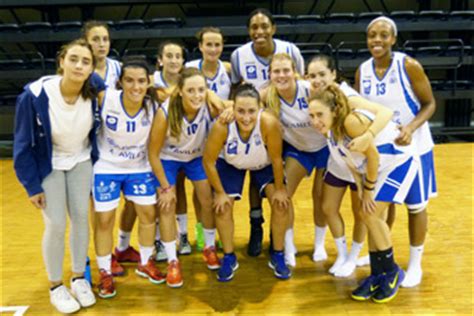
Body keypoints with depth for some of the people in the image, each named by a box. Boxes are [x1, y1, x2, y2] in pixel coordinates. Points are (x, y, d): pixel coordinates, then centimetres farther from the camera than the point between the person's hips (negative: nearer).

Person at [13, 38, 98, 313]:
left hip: (81, 162, 3)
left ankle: (79, 278, 25)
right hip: (48, 166, -3)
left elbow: (98, 129, 0)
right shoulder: (35, 95, -28)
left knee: (81, 218, 5)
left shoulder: (93, 94, -19)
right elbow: (23, 144, -18)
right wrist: (32, 185, -15)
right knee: (56, 226, -3)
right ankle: (56, 286, 19)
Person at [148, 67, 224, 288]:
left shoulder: (210, 108, -29)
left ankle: (209, 248, 26)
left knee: (209, 201, 1)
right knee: (167, 207, -7)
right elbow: (153, 153, -23)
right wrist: (165, 187, -17)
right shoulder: (165, 112, -35)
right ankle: (172, 262, 9)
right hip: (168, 158, -2)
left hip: (197, 156, 3)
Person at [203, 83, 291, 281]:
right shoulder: (222, 126, -38)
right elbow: (208, 161, -22)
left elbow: (276, 159, -24)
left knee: (281, 203, -9)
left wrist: (279, 189, -12)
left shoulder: (269, 123, -40)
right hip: (230, 163, 0)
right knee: (222, 207, -6)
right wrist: (220, 192, -13)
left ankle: (277, 256, 13)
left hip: (265, 164, 0)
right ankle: (229, 258, 16)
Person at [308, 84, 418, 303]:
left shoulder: (351, 121, -33)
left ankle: (392, 273, 10)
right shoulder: (330, 129, -8)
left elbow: (373, 156, -26)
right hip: (375, 167, 8)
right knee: (370, 216, 8)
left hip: (398, 162, -8)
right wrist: (361, 189, -2)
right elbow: (351, 160, 2)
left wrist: (369, 191, -14)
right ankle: (377, 275, 24)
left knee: (371, 215, -11)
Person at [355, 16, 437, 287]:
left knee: (416, 206, 8)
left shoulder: (409, 66, -17)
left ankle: (415, 264, 26)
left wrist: (411, 128, -28)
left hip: (413, 147, -4)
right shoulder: (362, 71, -4)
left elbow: (430, 104, -12)